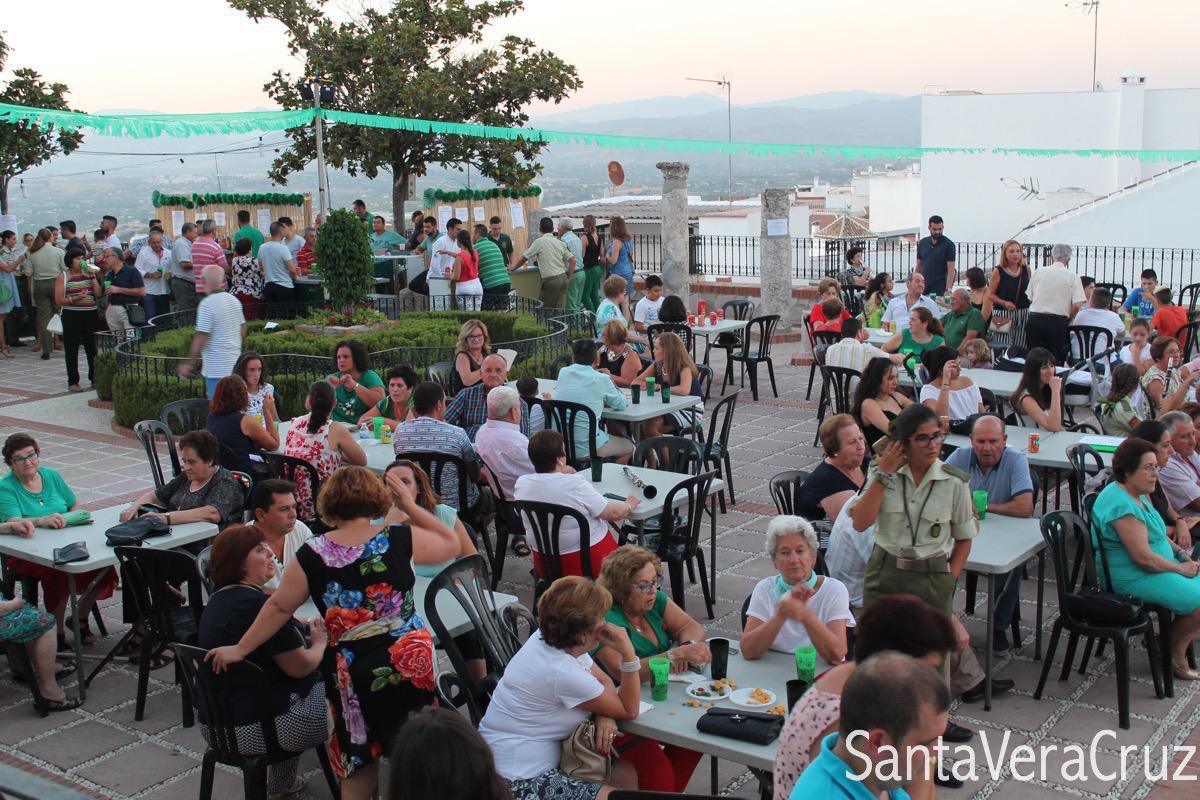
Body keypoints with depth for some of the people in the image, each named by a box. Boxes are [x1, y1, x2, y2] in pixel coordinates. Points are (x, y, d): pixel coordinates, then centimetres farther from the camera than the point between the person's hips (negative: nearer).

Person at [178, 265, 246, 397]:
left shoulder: (207, 304, -16)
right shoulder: (234, 300, 8)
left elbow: (201, 337, -18)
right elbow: (243, 329, 17)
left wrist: (189, 363, -10)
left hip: (216, 368, -8)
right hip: (235, 365, 8)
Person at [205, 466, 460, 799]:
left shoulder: (313, 555, -6)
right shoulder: (400, 539, -8)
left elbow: (279, 607, 2)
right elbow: (450, 544, 7)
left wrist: (240, 649, 13)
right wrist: (410, 506, 8)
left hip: (352, 673, 1)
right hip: (411, 663, 0)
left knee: (358, 761, 19)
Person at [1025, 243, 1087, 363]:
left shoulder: (1038, 272, 4)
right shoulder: (1072, 276, -2)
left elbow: (1030, 298, 7)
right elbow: (1077, 305, -9)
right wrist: (1068, 319, 6)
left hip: (1035, 319, 2)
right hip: (1058, 321, -2)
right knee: (1057, 359, 6)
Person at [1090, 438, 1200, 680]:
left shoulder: (1138, 494, 9)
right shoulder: (1121, 505, -26)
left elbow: (1157, 534, 23)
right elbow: (1143, 558, -27)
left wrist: (1180, 551, 6)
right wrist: (1180, 568, -14)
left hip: (1155, 567, 11)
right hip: (1132, 579, -11)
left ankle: (1175, 640, 18)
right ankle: (1175, 656, 6)